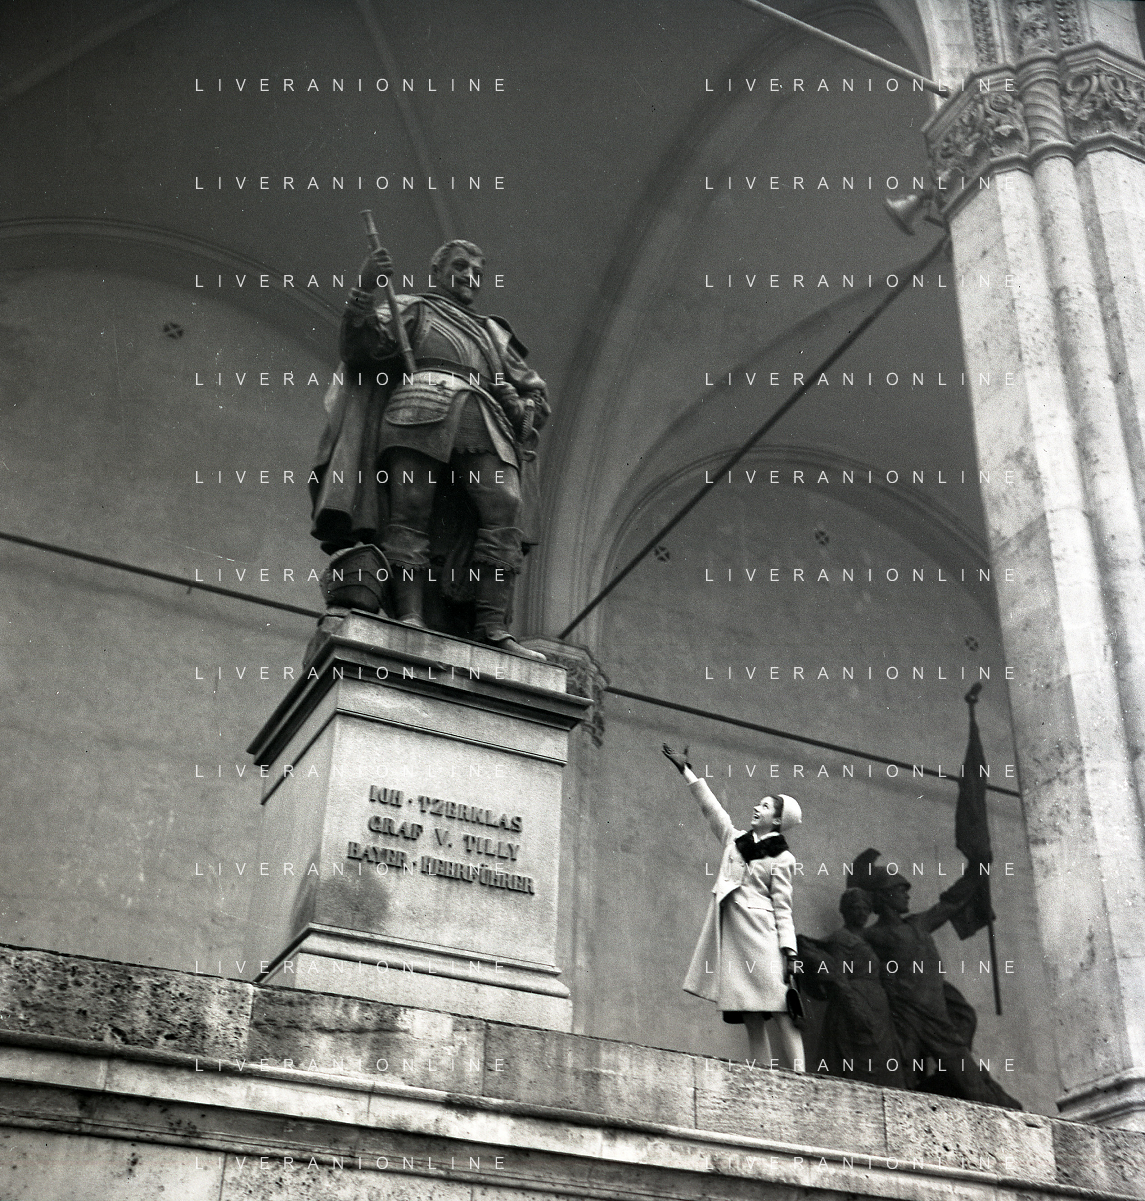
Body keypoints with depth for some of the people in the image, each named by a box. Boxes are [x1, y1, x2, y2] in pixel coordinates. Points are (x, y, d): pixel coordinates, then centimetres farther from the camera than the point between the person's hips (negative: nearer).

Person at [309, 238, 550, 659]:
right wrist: (363, 291, -5)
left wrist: (523, 412, 13)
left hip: (485, 422, 3)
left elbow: (537, 391, 36)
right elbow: (361, 350, 9)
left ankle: (492, 628, -30)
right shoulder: (411, 309, 27)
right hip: (421, 407, -3)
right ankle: (409, 617, -31)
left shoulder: (493, 332, 39)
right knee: (410, 511, -21)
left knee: (506, 509, -20)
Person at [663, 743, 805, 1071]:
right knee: (751, 1016, 2)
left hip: (761, 934, -5)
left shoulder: (781, 859, 3)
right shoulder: (734, 838, 18)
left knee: (778, 1012, -11)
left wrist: (789, 953, -9)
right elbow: (710, 806, 24)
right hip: (733, 933, 5)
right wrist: (687, 771, 26)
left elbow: (782, 908, -1)